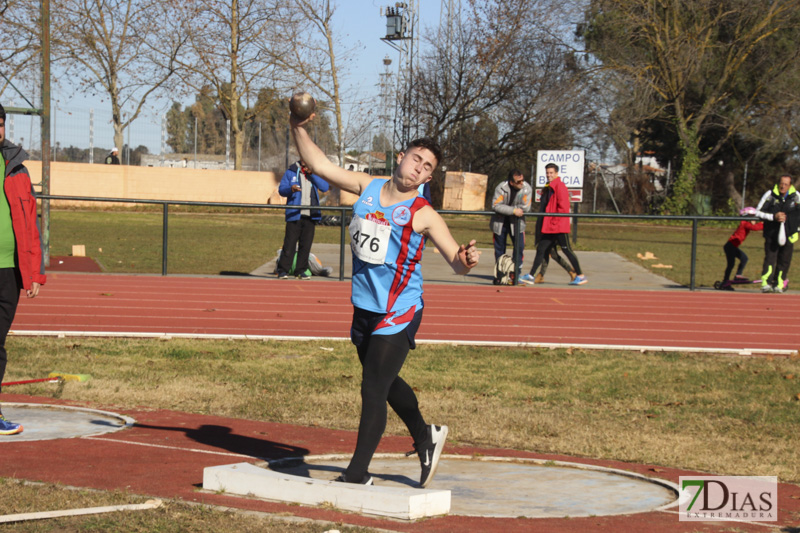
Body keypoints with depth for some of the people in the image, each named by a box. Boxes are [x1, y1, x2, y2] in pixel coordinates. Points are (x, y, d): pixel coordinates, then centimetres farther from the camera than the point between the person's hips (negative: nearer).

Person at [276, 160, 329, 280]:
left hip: (310, 216, 3)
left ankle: (301, 270, 12)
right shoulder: (291, 172, 6)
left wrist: (312, 174, -8)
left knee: (306, 244, 4)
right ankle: (283, 270, -3)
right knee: (290, 243, -7)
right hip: (294, 215, -3)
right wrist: (291, 189, -19)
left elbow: (325, 187, -2)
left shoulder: (316, 173, 12)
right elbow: (281, 189, 3)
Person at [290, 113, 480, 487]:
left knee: (373, 390, -9)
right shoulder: (367, 188, 4)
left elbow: (455, 260, -12)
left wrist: (465, 260, -34)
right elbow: (319, 165, 9)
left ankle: (357, 474, -1)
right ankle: (425, 438, 45)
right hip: (364, 308, 6)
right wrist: (298, 129, -3)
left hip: (397, 315, -6)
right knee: (384, 382, 22)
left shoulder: (422, 215, -9)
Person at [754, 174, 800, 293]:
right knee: (770, 258, -12)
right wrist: (773, 217, -15)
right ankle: (765, 284, -19)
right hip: (771, 233, -2)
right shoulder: (770, 194, -5)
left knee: (784, 261, 3)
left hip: (788, 234, 2)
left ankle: (778, 285, 13)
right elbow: (758, 212, -2)